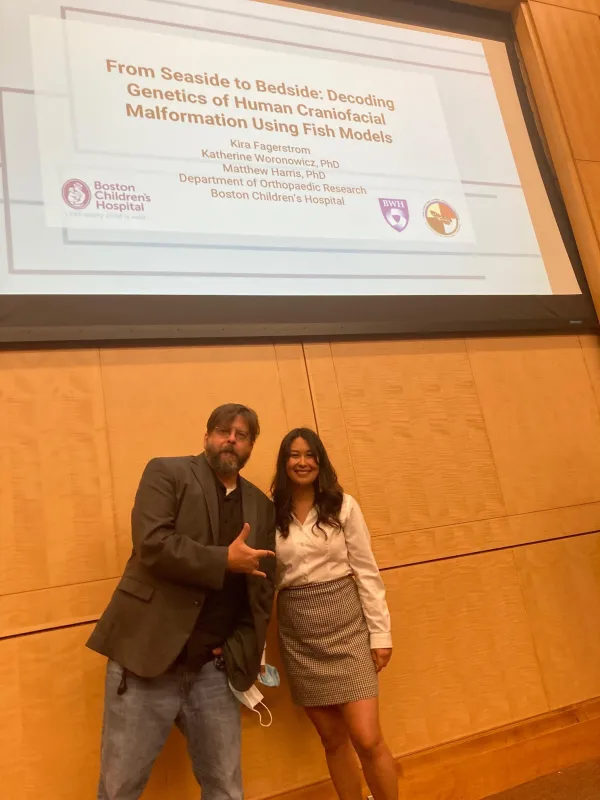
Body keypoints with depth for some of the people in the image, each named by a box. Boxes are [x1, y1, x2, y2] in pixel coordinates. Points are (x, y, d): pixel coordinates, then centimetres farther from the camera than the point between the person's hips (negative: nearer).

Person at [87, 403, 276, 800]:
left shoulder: (262, 507, 11)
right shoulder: (167, 473, -2)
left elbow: (263, 588, 10)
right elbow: (152, 544, -17)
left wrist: (241, 652, -2)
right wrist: (225, 560, -15)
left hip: (215, 668, 4)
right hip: (147, 656, -3)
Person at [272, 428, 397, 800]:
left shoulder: (343, 505, -4)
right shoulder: (271, 514, 0)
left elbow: (367, 571, -2)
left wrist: (380, 632, -5)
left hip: (346, 624, -2)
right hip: (298, 635, 2)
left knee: (367, 739, -5)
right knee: (333, 740, 12)